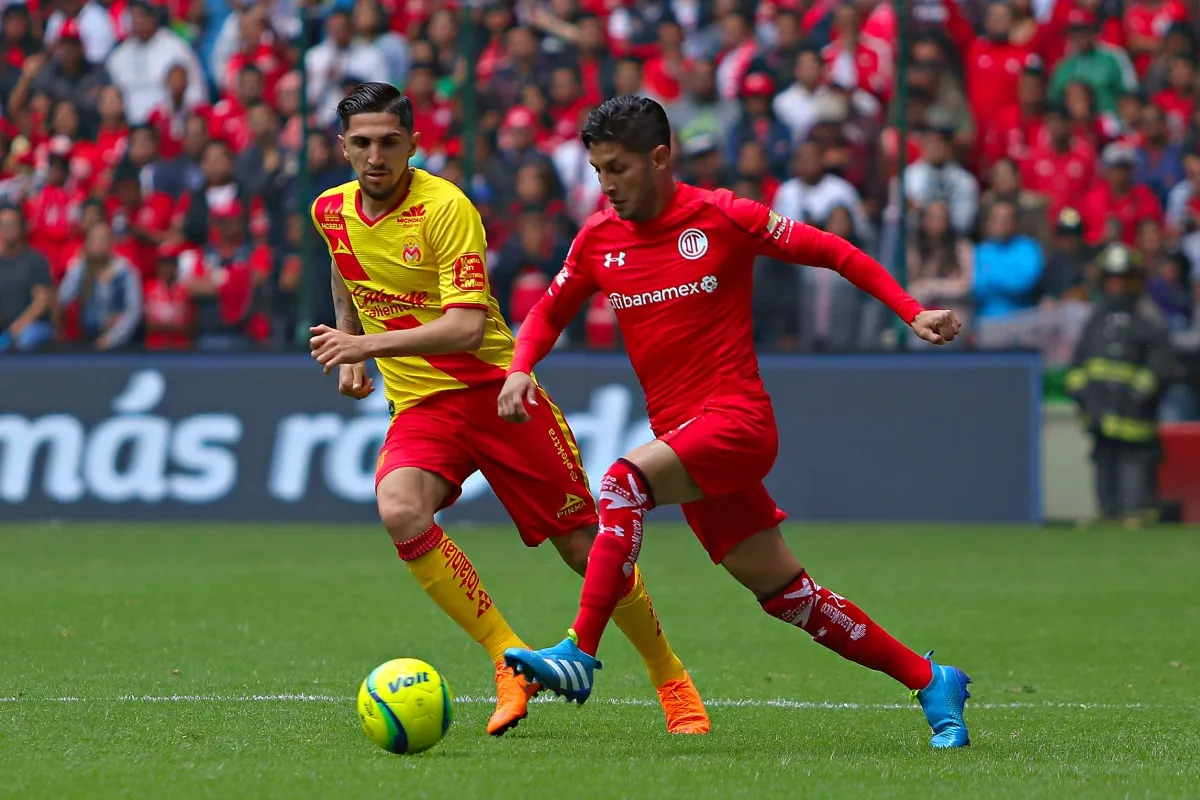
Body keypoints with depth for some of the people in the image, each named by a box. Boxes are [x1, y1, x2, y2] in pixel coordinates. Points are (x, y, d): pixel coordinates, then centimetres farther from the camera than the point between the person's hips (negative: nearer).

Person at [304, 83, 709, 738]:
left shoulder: (444, 206, -16)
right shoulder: (332, 211, 4)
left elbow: (467, 326, -25)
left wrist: (371, 344, -31)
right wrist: (348, 355, 22)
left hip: (494, 387, -4)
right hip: (419, 405, 4)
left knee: (584, 545, -1)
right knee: (400, 513, -29)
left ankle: (670, 678, 22)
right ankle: (511, 660, -17)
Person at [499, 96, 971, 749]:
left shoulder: (721, 217, -7)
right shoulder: (598, 238, 7)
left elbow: (830, 251, 0)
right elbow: (548, 314, 20)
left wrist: (911, 312, -7)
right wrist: (519, 369, -1)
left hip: (738, 419, -6)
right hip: (681, 436, 6)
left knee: (624, 481, -29)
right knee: (782, 592, 7)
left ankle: (579, 655, -31)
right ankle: (930, 682, 19)